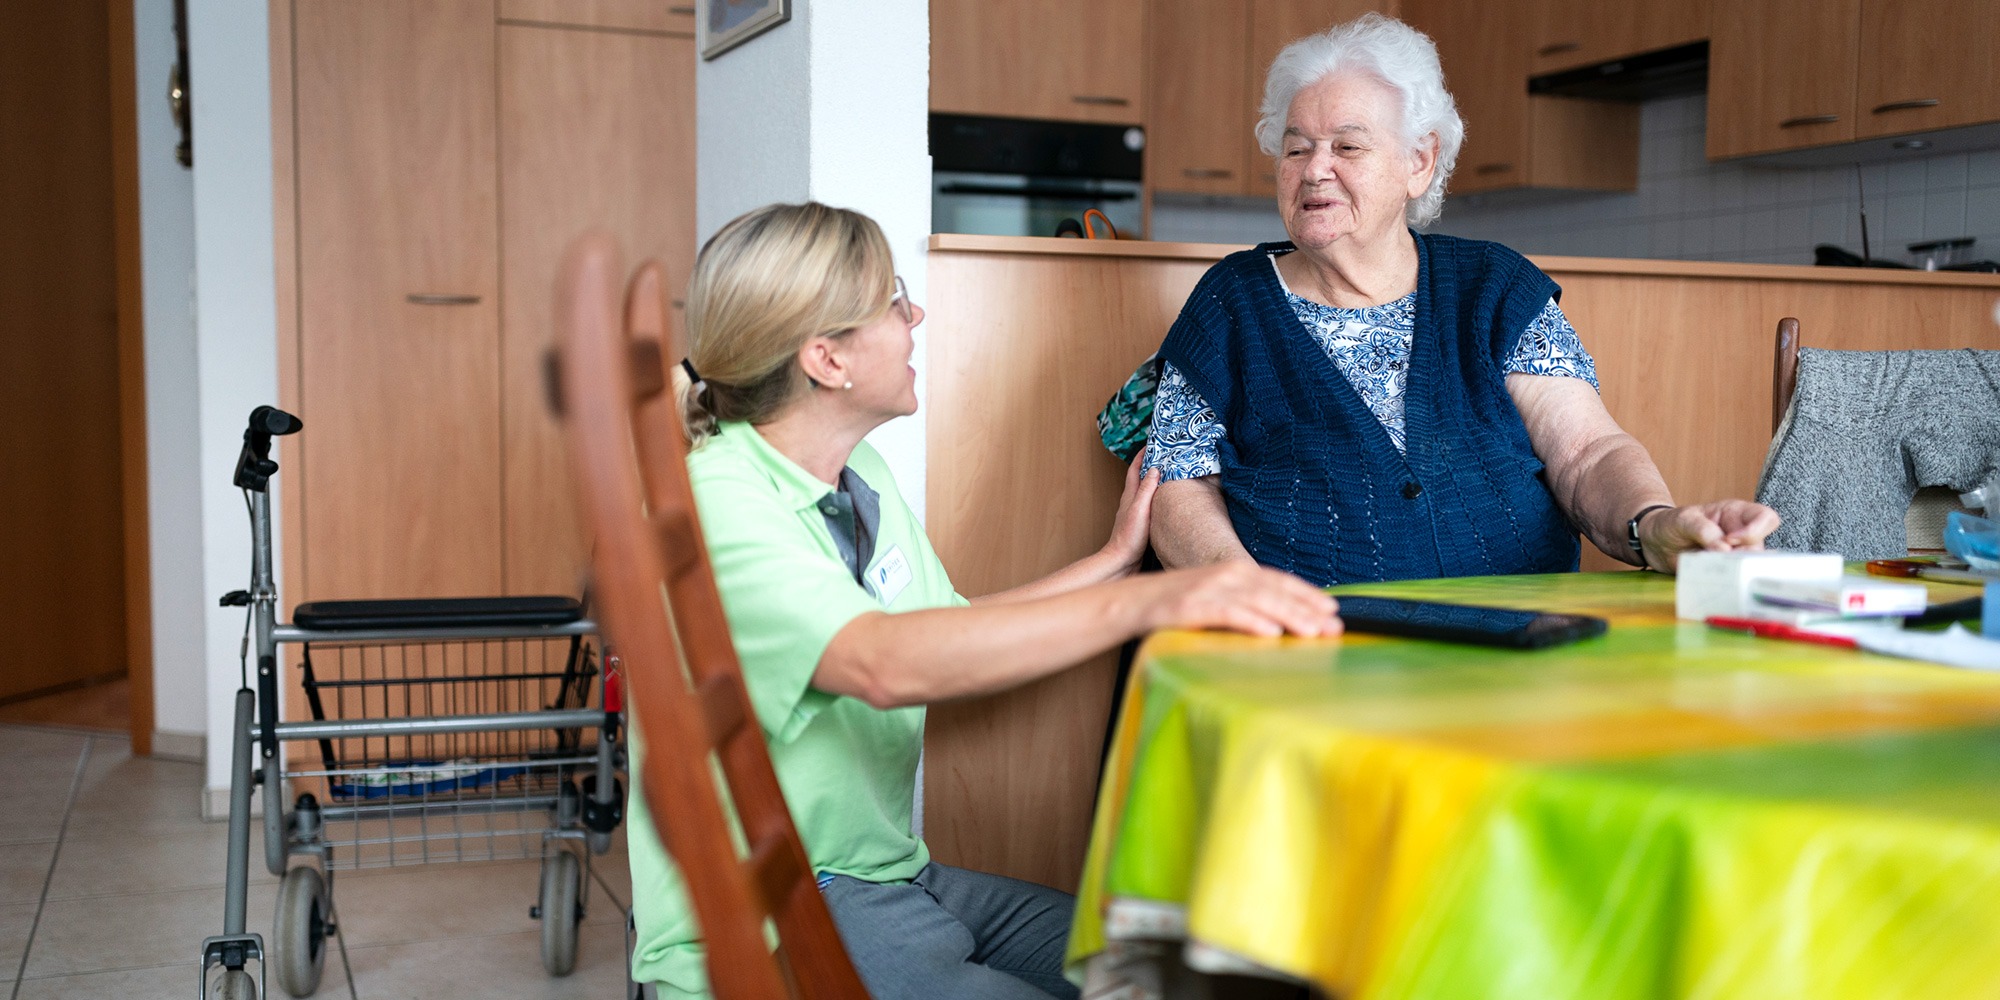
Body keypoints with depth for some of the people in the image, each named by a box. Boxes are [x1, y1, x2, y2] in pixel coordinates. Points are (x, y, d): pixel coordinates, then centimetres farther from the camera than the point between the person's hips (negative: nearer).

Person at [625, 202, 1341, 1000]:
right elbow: (884, 664, -35)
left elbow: (948, 637, 19)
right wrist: (1150, 600, -41)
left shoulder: (862, 478, 9)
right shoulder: (714, 503, -19)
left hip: (889, 875, 8)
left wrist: (1116, 557, 21)